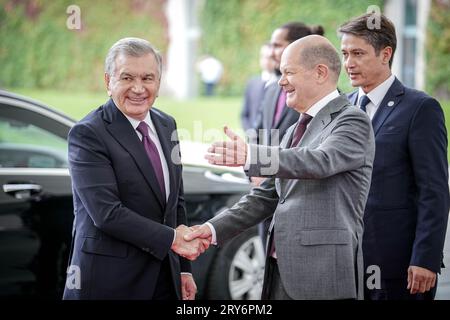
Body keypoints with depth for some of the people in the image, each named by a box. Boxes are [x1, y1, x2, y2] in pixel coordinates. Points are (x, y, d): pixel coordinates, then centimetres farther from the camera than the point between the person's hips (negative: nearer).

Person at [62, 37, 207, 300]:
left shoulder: (166, 125, 11)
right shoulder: (87, 134, -13)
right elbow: (107, 213, -20)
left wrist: (184, 268, 12)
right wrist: (172, 238, -17)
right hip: (109, 282, -6)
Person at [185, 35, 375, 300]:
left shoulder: (353, 121, -7)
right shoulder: (296, 130, 19)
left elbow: (321, 161, -25)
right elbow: (267, 196, 19)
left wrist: (250, 156, -37)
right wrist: (215, 229, 7)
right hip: (282, 270, 8)